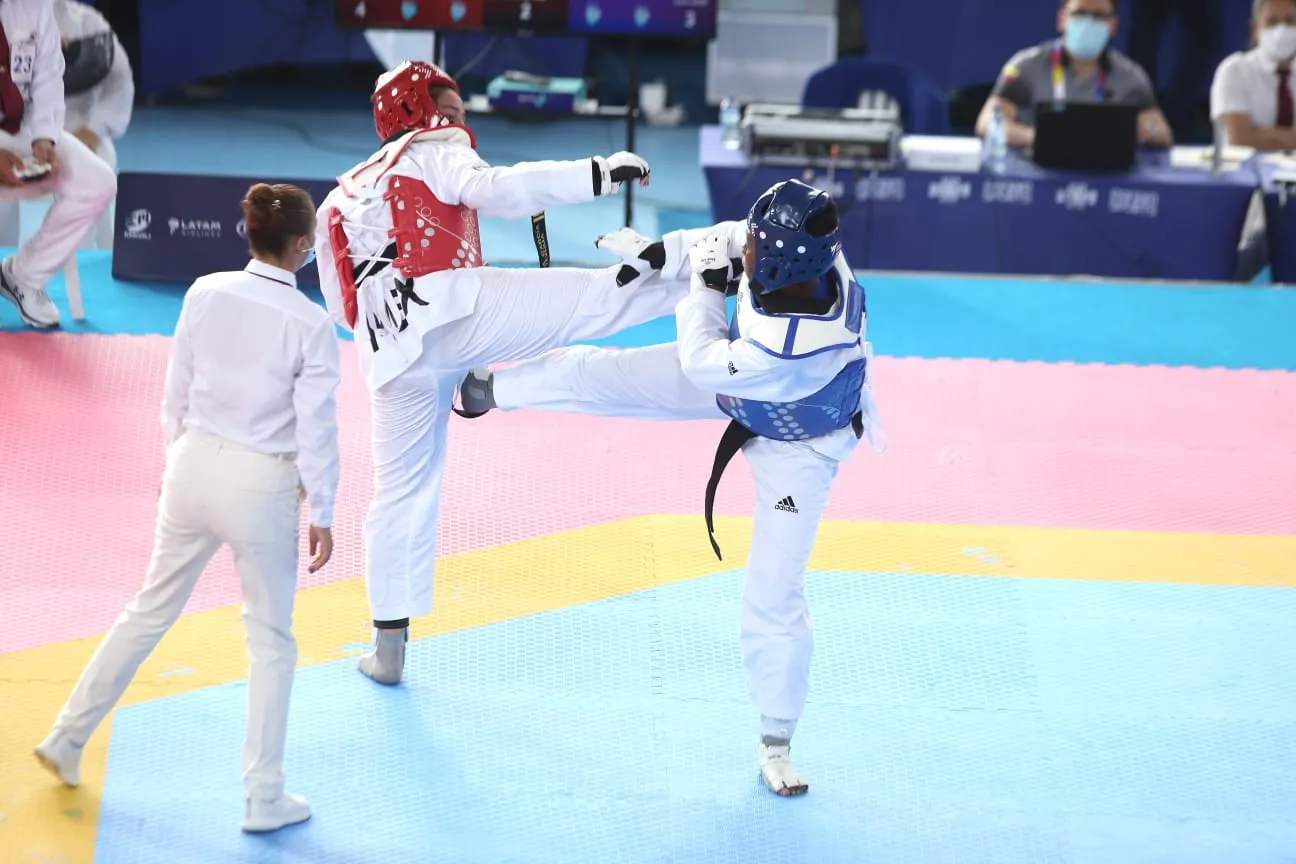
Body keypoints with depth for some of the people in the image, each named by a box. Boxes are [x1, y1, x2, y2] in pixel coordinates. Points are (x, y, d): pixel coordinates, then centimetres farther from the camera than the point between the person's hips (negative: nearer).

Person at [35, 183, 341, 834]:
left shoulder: (205, 294, -4)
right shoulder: (311, 325, -15)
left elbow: (176, 394, 5)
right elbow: (317, 428, -10)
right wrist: (321, 514, 1)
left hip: (195, 465, 4)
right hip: (262, 486, -4)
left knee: (151, 610, 21)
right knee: (270, 640, 11)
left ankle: (68, 738, 28)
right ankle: (264, 798, 15)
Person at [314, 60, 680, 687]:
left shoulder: (341, 199, 31)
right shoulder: (435, 150, 12)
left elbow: (340, 307, 33)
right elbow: (498, 190, -8)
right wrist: (600, 173, -7)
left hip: (390, 349, 6)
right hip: (454, 313, -6)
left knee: (401, 494, 15)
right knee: (598, 295, -12)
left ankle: (388, 649, 20)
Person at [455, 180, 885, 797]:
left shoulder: (788, 349, -49)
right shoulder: (810, 255, -33)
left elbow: (701, 362, -29)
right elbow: (730, 240, -8)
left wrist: (706, 285, -19)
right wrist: (658, 252, -9)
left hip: (796, 447, -7)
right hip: (739, 383, 7)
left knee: (773, 594, -3)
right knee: (604, 374, 10)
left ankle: (776, 741, 17)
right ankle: (490, 389, 39)